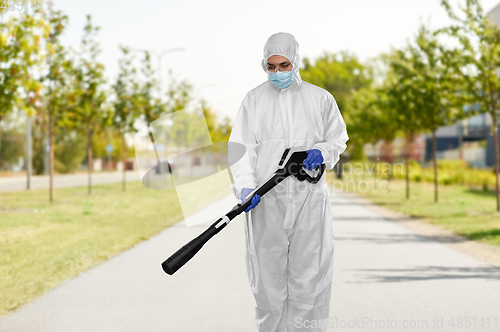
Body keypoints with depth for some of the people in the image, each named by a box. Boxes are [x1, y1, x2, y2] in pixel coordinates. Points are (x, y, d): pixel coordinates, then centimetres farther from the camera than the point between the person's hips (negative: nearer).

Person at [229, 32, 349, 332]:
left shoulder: (321, 99, 9)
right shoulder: (254, 100, 8)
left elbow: (338, 139, 17)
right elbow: (241, 147, 1)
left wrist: (322, 152, -7)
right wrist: (245, 186, -15)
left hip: (309, 198, 0)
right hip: (266, 199, 0)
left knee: (308, 275, -2)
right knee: (268, 276, 2)